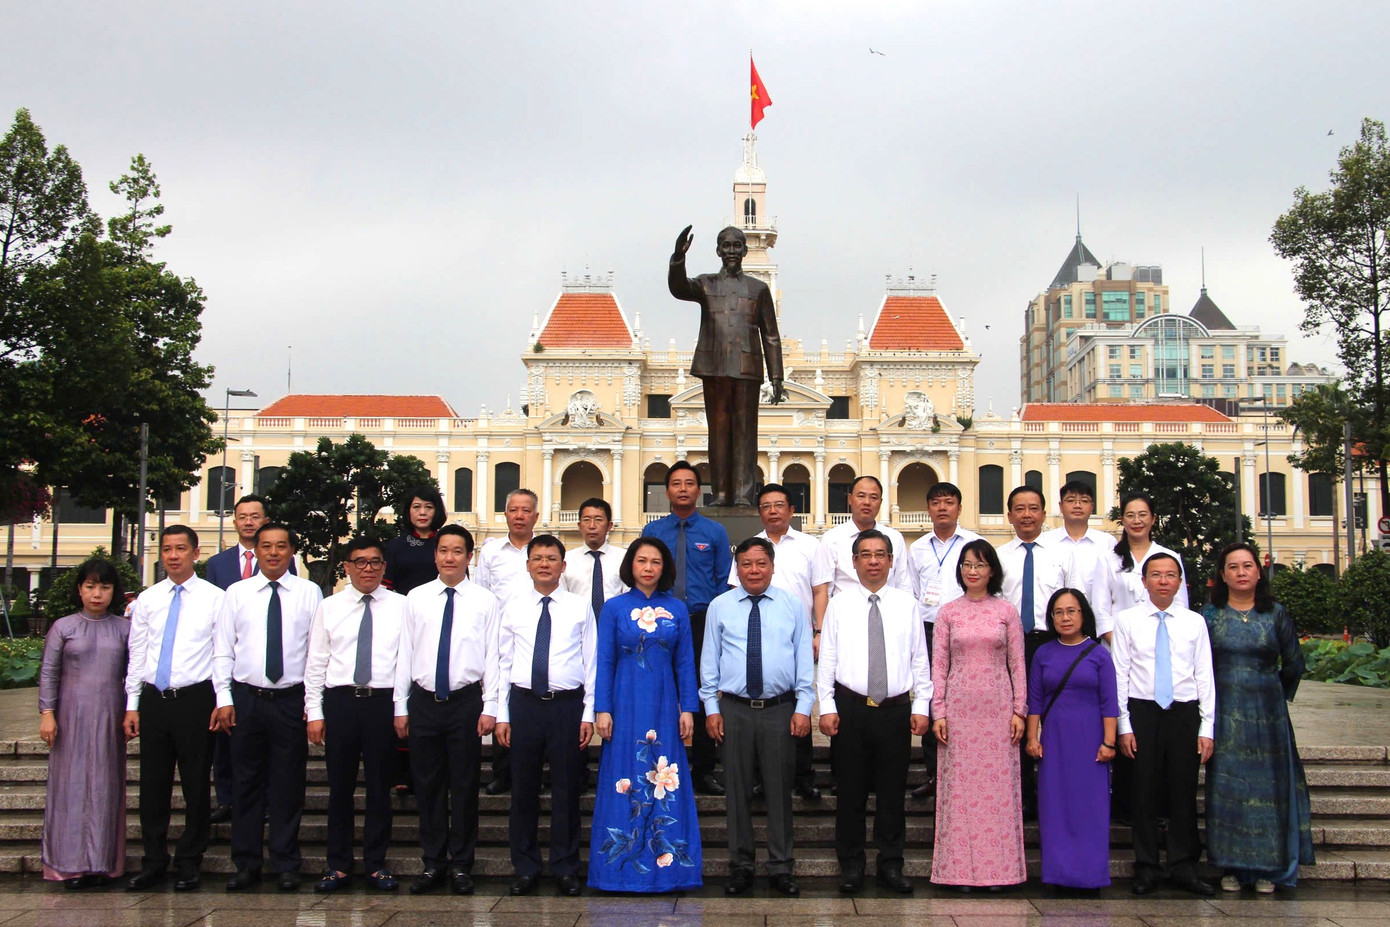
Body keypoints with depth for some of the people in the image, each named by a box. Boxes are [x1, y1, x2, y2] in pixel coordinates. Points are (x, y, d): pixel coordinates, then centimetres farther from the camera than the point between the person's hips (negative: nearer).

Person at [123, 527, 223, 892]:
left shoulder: (214, 598, -2)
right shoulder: (147, 599, 10)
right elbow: (137, 655, 12)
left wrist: (222, 703, -8)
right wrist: (132, 705, 8)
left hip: (195, 698, -4)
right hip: (154, 699, 4)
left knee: (195, 784, 4)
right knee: (152, 784, 9)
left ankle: (189, 862, 17)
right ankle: (154, 861, 21)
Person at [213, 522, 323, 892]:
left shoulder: (309, 593, 3)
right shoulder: (236, 593, 7)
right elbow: (223, 650, 6)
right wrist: (224, 699, -2)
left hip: (292, 700, -1)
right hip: (246, 698, 1)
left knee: (288, 787, 4)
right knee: (246, 785, 7)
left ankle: (286, 865, 15)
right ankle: (246, 865, 18)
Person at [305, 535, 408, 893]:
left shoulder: (401, 606, 4)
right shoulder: (328, 608, 8)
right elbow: (316, 662, 7)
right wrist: (314, 712, 1)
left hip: (383, 702, -1)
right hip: (339, 702, 1)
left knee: (380, 786, 5)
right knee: (340, 787, 7)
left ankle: (376, 864, 17)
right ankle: (338, 865, 17)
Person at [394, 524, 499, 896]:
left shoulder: (486, 601, 2)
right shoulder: (416, 598, 8)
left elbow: (493, 656, -1)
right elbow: (405, 653, 8)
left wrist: (490, 708, -7)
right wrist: (401, 706, 5)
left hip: (466, 701, -2)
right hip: (423, 701, 2)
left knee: (465, 786, 4)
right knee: (427, 784, 8)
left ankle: (461, 865, 15)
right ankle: (433, 863, 19)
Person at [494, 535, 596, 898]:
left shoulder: (580, 607, 4)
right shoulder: (513, 608, 8)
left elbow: (591, 661, 3)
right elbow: (503, 663, 8)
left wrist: (588, 714, -2)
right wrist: (502, 714, 3)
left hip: (568, 704, -1)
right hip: (524, 704, 1)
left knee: (567, 790, 5)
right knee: (523, 789, 7)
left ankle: (566, 869, 18)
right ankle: (526, 868, 20)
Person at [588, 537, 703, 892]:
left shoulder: (677, 609, 7)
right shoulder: (614, 608, 3)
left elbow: (685, 663, 8)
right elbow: (604, 661, 2)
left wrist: (688, 708, 2)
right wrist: (602, 710, -4)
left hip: (664, 707, 1)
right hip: (625, 705, -1)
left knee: (665, 784, 1)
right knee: (624, 783, 0)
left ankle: (665, 865, 10)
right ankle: (622, 867, 10)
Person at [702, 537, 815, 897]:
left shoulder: (793, 606, 6)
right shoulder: (720, 607, 7)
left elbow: (804, 659, 5)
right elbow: (709, 661, 8)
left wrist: (803, 708, -2)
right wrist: (711, 708, 2)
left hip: (781, 709, 0)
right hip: (734, 709, 1)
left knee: (780, 790, 4)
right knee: (738, 790, 6)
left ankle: (781, 868, 14)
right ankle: (741, 866, 17)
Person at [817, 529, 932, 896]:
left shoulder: (906, 604, 7)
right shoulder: (839, 605, 4)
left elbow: (920, 660, 7)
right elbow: (827, 659, 2)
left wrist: (921, 707, 1)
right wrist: (827, 707, -5)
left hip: (896, 710, 1)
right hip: (851, 708, -1)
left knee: (893, 790, 7)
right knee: (850, 790, 5)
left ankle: (890, 865, 19)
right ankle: (851, 865, 17)